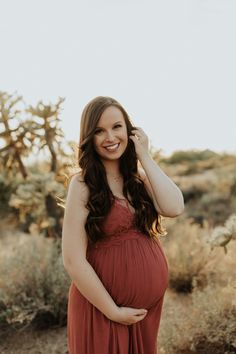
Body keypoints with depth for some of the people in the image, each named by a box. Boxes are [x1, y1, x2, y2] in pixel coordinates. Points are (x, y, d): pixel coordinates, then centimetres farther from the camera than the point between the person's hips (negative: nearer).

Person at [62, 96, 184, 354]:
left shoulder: (139, 177, 4)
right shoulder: (83, 184, -14)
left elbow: (174, 208, -15)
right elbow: (73, 261, -17)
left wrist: (144, 156, -12)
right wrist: (113, 311, -13)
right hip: (102, 308, -5)